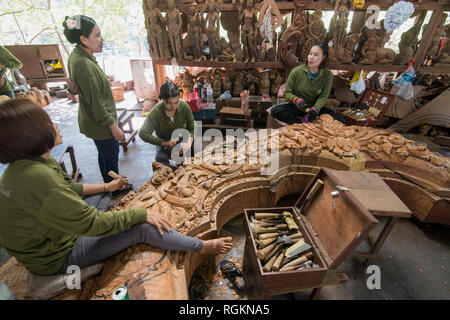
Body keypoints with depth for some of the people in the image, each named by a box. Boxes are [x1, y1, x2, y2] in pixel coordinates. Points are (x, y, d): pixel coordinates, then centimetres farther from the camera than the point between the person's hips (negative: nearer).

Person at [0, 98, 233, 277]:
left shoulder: (20, 167, -2)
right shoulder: (37, 177, -35)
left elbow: (68, 189, 13)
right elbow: (93, 223, -32)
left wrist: (106, 187, 19)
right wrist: (142, 212, -23)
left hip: (51, 239, 10)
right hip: (58, 258, -9)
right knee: (144, 227, -17)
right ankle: (203, 247, -2)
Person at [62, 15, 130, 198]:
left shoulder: (77, 56, 4)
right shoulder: (84, 65, -27)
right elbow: (96, 104, -24)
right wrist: (114, 126, -19)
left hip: (93, 121, 10)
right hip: (100, 124, -10)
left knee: (104, 154, 24)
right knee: (111, 157, 8)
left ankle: (109, 185, 44)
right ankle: (116, 191, 29)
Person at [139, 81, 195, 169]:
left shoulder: (184, 106, -19)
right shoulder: (156, 112, -24)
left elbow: (192, 128, -10)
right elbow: (143, 134, -27)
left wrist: (189, 143, -29)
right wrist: (165, 143, -33)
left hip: (182, 142, 2)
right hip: (164, 144, -1)